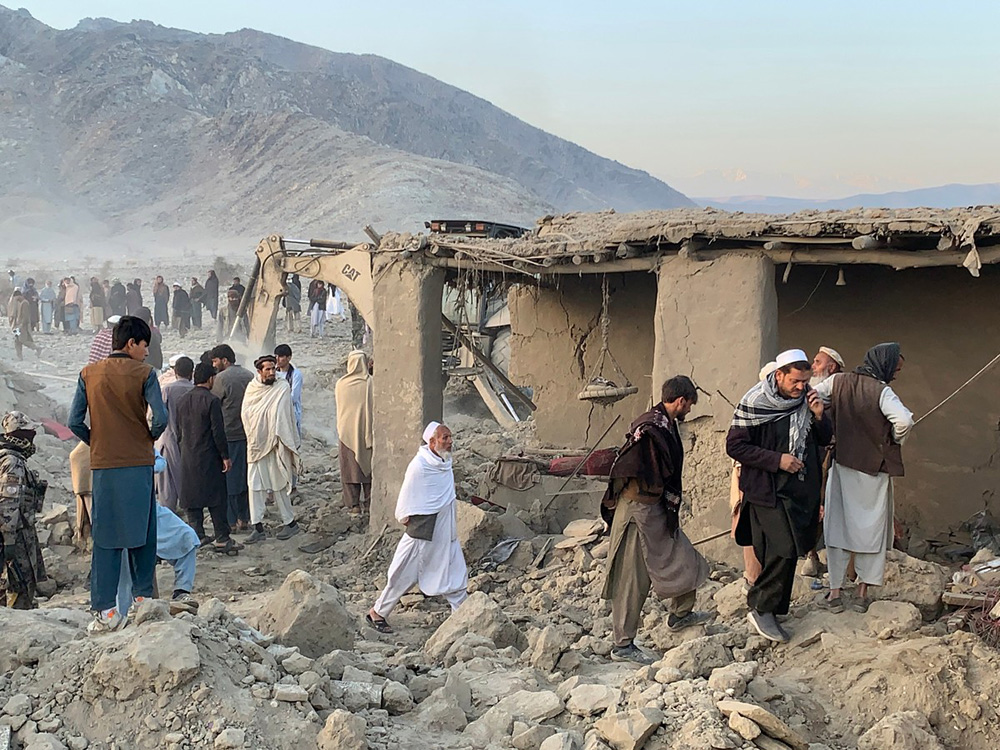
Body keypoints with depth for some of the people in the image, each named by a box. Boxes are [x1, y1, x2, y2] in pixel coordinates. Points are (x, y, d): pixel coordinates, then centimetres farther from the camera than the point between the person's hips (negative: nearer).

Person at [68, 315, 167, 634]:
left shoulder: (89, 374, 4)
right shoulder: (144, 373, -5)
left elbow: (75, 422, -1)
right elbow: (161, 419, -13)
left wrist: (97, 442, 14)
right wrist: (149, 438, 6)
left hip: (102, 465, 2)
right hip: (139, 464, -2)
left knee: (105, 538, 4)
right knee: (142, 534, 13)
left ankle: (104, 610, 2)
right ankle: (143, 597, 19)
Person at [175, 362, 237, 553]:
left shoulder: (181, 401, 7)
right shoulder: (211, 401, -14)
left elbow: (178, 430, 13)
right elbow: (218, 432, -15)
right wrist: (225, 456, -9)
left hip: (188, 458, 6)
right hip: (209, 458, -6)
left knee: (192, 498, 11)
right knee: (217, 498, 0)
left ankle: (197, 535, 13)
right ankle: (222, 539, 0)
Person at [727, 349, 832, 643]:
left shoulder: (806, 399, 5)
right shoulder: (754, 403, -12)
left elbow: (825, 440, 14)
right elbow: (734, 446, -12)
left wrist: (819, 416, -8)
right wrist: (777, 460, -18)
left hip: (802, 491, 6)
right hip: (767, 490, -6)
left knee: (788, 552, 9)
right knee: (783, 550, -15)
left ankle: (769, 608, 23)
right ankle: (761, 609, 0)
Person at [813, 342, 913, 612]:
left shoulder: (837, 382, -1)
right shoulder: (881, 391, -15)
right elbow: (904, 420, -28)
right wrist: (894, 441, -8)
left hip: (841, 465, 4)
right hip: (873, 469, -4)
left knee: (839, 526, 9)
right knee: (871, 528, 10)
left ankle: (835, 590, 11)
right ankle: (863, 590, 12)